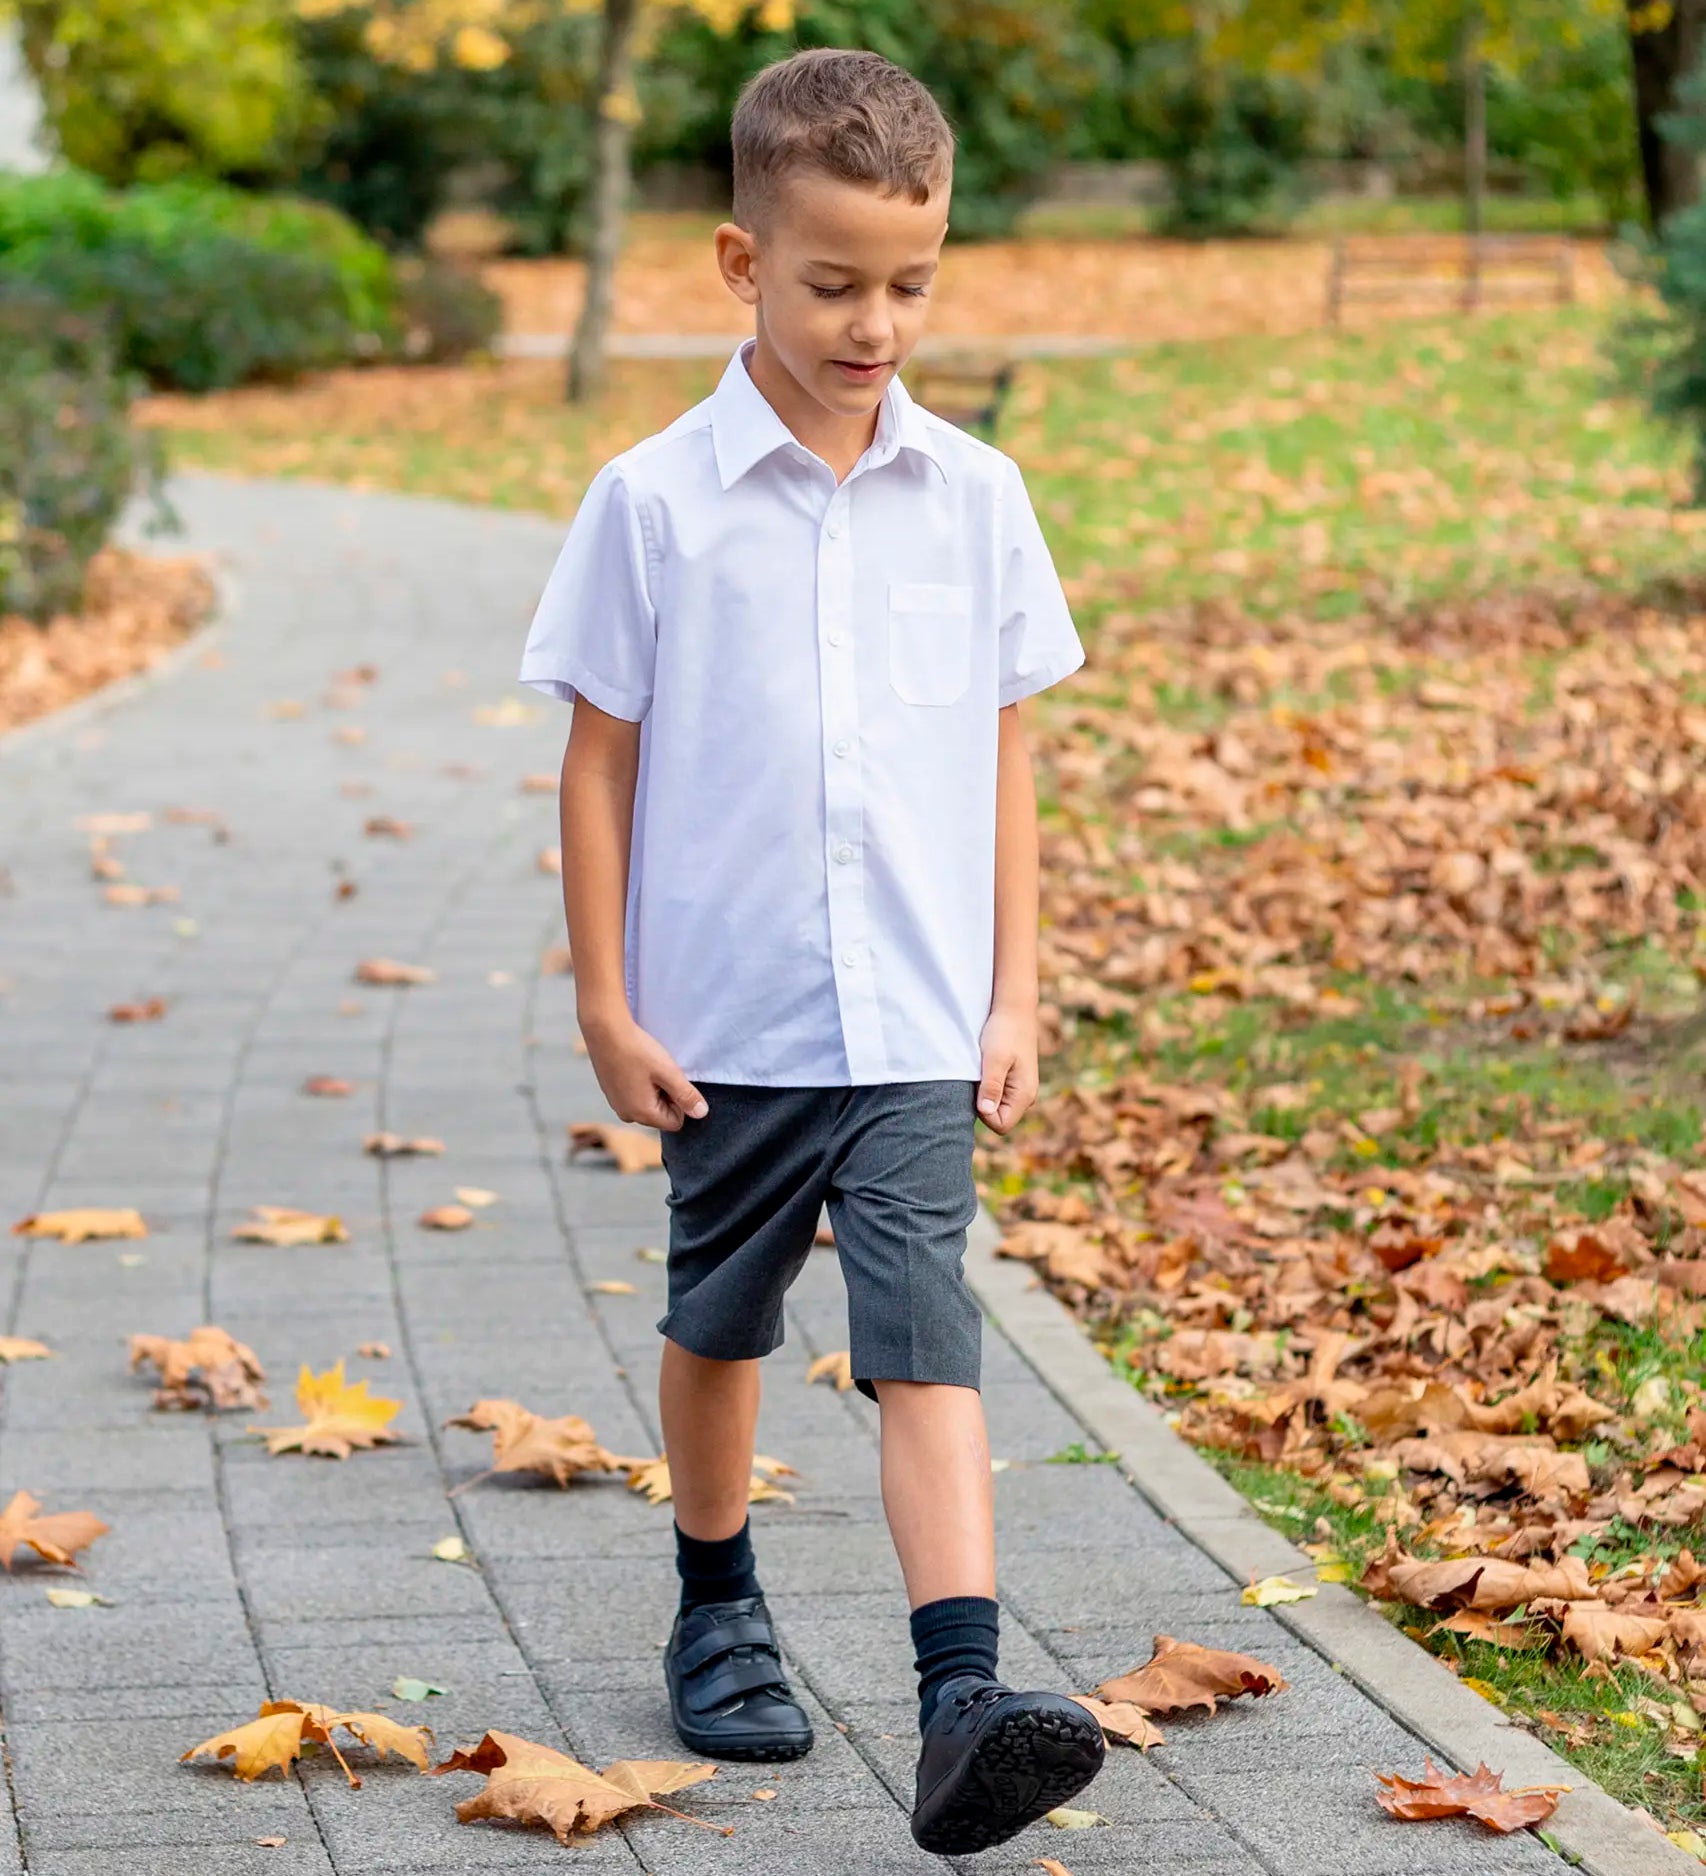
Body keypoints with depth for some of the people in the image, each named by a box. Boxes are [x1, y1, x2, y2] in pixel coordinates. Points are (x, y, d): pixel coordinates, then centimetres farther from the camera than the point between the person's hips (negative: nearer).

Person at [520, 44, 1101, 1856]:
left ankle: (962, 1700, -19)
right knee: (717, 1324, 17)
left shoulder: (972, 498, 1)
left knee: (926, 1347, -11)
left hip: (916, 1031, 0)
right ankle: (717, 1613, 38)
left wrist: (1015, 993, 6)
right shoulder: (655, 501, -6)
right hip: (726, 1022, 0)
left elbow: (1001, 754, 8)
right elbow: (599, 759, -1)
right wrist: (606, 1004, -2)